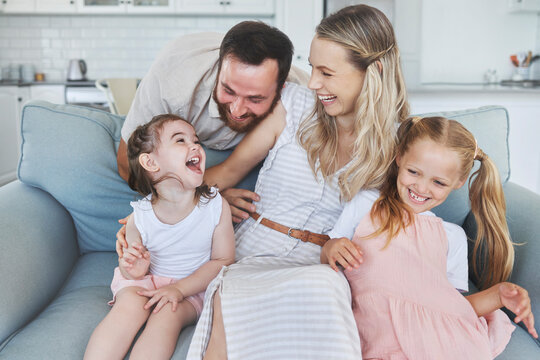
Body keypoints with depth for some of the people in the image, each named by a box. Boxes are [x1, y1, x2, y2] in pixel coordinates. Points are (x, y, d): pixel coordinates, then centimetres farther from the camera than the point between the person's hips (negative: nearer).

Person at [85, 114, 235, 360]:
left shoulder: (217, 206, -14)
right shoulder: (139, 219, -14)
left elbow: (223, 260, -8)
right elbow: (133, 271, 0)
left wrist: (179, 289, -18)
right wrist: (133, 270, -26)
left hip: (193, 286, 0)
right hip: (146, 282, 1)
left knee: (167, 315, -29)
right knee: (129, 306, -29)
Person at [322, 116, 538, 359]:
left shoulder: (452, 236, 22)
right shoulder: (365, 205, 16)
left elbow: (456, 305, 16)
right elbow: (325, 265, 17)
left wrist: (498, 294, -1)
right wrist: (330, 248, -5)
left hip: (447, 337, 3)